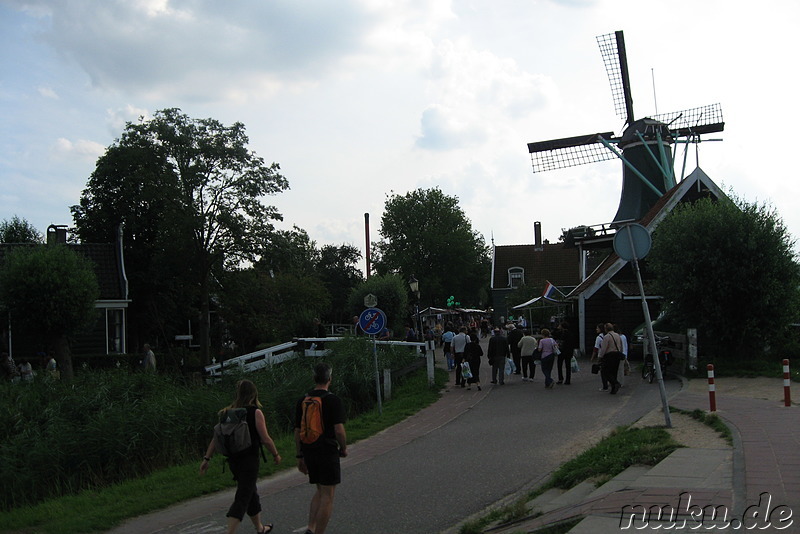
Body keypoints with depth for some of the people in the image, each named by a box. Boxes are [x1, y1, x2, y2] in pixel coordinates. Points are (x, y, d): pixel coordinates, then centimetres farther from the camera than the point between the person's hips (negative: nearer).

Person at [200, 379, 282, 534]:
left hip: (233, 459, 7)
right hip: (249, 459, -7)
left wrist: (207, 458, 7)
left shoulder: (229, 413, 5)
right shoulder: (255, 412, -12)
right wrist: (276, 454, 4)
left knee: (251, 492, 22)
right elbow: (265, 439, -11)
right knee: (243, 497, -5)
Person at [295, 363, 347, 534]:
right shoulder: (333, 401, -10)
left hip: (309, 453, 6)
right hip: (328, 452, -6)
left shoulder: (302, 401, 7)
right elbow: (339, 430, -16)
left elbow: (297, 432, 9)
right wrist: (344, 449, 1)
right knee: (327, 496, 1)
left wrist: (300, 457, 16)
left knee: (320, 492, 19)